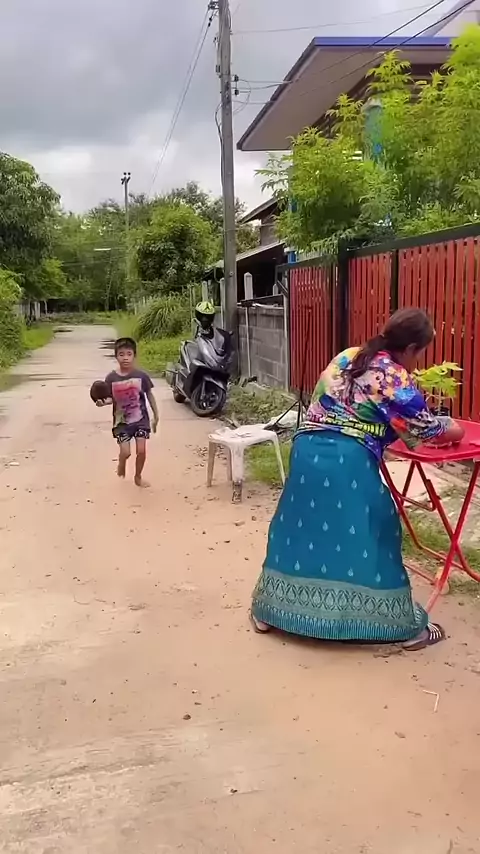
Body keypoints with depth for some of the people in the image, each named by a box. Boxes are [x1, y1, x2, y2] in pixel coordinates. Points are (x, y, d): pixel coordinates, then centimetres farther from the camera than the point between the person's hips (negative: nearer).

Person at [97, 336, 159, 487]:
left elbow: (149, 395, 2)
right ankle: (121, 464, 30)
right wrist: (103, 402, -26)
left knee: (141, 450, -2)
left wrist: (156, 416, 7)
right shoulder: (111, 378, -10)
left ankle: (138, 477, 23)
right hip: (122, 421, 0)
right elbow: (110, 398, -2)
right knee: (125, 452, -7)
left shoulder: (141, 376, -10)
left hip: (141, 419, 1)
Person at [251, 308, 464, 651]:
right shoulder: (395, 379, -2)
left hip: (308, 450, 6)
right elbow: (426, 429, 4)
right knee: (369, 534, 4)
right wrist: (455, 430, 25)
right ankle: (407, 627, 17)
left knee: (299, 529, 17)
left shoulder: (345, 358, 17)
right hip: (349, 462, -6)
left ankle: (267, 611, 27)